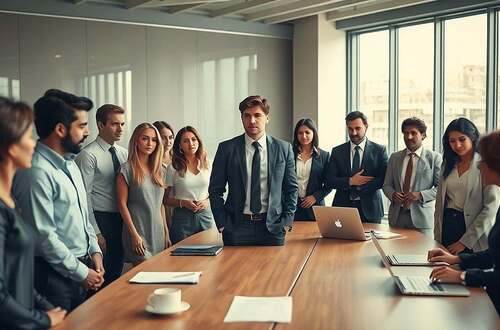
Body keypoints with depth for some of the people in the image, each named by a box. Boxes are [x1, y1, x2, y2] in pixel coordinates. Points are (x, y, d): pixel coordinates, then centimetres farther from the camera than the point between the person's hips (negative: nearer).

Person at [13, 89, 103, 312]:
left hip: (82, 266, 9)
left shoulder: (70, 162, 9)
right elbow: (44, 236, -22)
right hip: (55, 275, -9)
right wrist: (81, 272, -15)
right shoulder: (36, 172, -21)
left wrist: (94, 250, 6)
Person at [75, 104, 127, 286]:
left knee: (116, 274, 15)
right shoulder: (88, 155, -11)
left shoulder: (124, 153, 10)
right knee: (101, 276, -1)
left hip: (121, 220, 7)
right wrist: (95, 233, -15)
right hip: (101, 220, -7)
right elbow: (85, 196, -13)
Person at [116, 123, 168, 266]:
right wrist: (134, 235, -13)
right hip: (138, 231, -6)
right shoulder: (127, 169, -6)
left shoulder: (160, 171, 11)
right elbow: (122, 204, -8)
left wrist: (166, 232, 12)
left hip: (158, 231, 6)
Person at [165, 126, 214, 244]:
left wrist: (206, 201, -4)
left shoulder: (208, 165, 7)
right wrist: (182, 203, -15)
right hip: (182, 218, -2)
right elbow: (166, 198, 2)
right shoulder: (173, 167, -1)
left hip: (205, 216, 3)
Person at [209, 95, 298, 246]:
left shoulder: (284, 149, 4)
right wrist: (223, 225, -3)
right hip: (237, 227, -1)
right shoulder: (227, 148, 1)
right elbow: (215, 190, 4)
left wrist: (287, 222, 0)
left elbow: (291, 189, 9)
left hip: (273, 227, 1)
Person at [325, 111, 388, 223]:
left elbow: (385, 179, -5)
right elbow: (329, 180, 2)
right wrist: (350, 181, -12)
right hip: (343, 206, 1)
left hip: (369, 208, -1)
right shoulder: (337, 151, 8)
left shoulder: (379, 150, 3)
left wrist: (359, 186, -10)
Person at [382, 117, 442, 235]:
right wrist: (392, 194, -9)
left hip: (421, 217, -3)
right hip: (397, 216, 3)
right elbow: (386, 185, 13)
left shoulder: (434, 157, 1)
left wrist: (420, 195, -17)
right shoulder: (394, 157, 12)